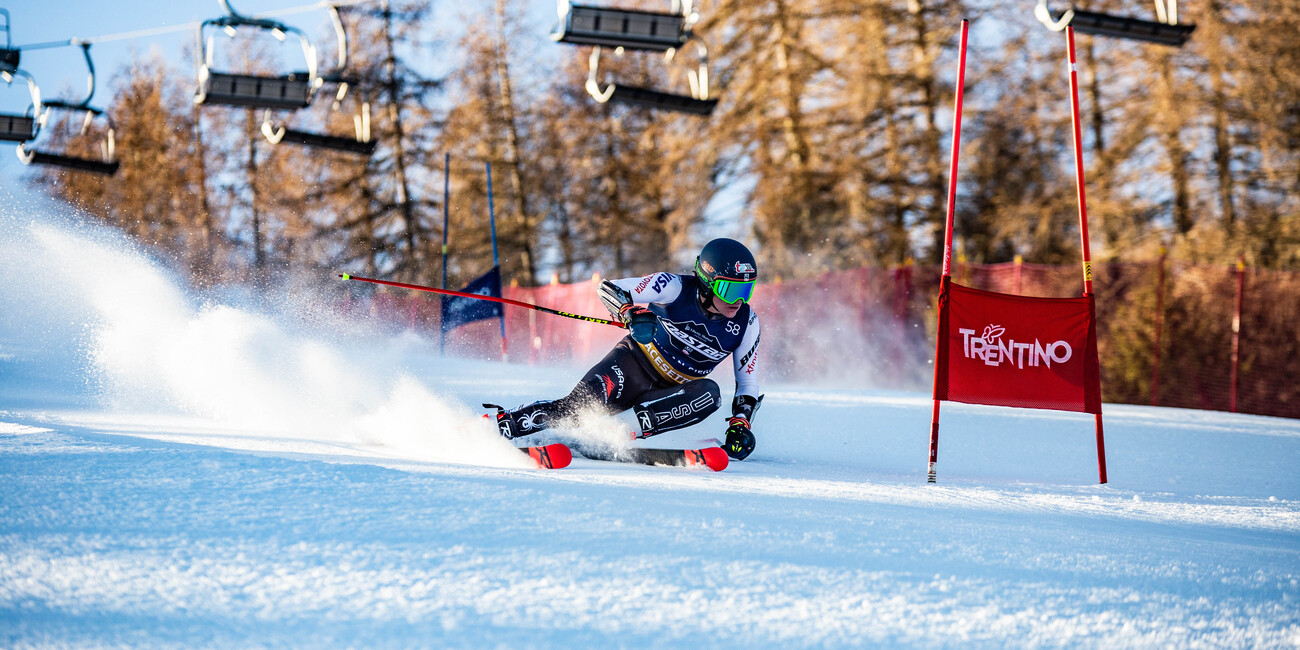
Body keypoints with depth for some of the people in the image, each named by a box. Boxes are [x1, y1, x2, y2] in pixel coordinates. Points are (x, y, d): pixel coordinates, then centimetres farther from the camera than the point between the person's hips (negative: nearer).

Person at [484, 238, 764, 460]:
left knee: (709, 394, -31)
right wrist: (632, 313, -37)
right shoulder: (676, 288, -18)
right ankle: (499, 424, -23)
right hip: (636, 362, -3)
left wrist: (740, 424, -14)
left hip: (672, 391, 3)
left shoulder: (746, 324, -9)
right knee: (580, 405, -30)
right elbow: (608, 288, -17)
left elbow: (748, 384, 2)